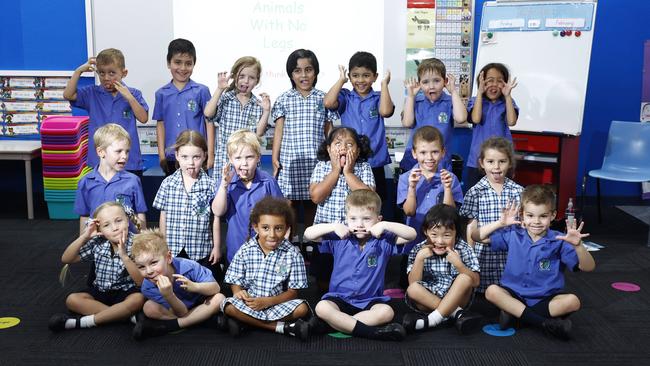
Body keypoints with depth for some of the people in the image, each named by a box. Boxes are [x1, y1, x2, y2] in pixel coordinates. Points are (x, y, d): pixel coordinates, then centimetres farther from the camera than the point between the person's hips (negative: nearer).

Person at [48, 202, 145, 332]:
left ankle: (82, 322, -30)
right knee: (72, 300, -18)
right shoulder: (97, 243, -6)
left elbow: (141, 282, -22)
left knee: (139, 299, -34)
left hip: (126, 292, -4)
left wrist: (124, 255, -32)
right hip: (100, 291, 4)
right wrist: (85, 236, -15)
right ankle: (127, 315, -24)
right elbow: (66, 259, -2)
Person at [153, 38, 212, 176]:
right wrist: (161, 155, 4)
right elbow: (160, 125, 9)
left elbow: (209, 123, 0)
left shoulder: (201, 91, 0)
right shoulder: (162, 94, 7)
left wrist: (210, 154, -4)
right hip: (171, 158, 2)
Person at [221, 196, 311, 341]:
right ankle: (283, 327, -22)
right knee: (230, 306, -29)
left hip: (278, 303, -1)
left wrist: (268, 301, -20)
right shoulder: (245, 251, -1)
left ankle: (246, 322, -20)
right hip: (249, 304, 1)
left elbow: (293, 291, -5)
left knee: (302, 308, -27)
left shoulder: (292, 254, -5)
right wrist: (239, 292, -22)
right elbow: (236, 283, 3)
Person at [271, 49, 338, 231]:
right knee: (289, 205, 0)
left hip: (315, 162, 1)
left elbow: (328, 131, 10)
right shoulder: (283, 100, 6)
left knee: (313, 204, 6)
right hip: (290, 161, -1)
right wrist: (275, 158, -2)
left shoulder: (323, 99, 8)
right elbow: (279, 131, 5)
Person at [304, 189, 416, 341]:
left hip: (371, 300, 0)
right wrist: (334, 226, -16)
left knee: (386, 312, -31)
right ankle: (370, 331, -29)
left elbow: (411, 234, -10)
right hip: (340, 298, 0)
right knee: (321, 307, -31)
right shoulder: (340, 239, 1)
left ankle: (333, 323, -26)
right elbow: (308, 234, -4)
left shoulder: (383, 240, -1)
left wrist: (385, 225, -20)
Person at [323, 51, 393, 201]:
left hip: (374, 164, 0)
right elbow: (328, 103, -15)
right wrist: (341, 80, -5)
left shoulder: (378, 98, 4)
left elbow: (385, 111, -17)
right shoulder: (346, 97, 5)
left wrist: (384, 84, -9)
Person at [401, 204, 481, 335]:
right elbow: (413, 284, -9)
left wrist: (458, 264, -26)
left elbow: (475, 282, -12)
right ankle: (457, 313, -25)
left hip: (457, 299, 0)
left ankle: (431, 320, -29)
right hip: (427, 301, 1)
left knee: (465, 278, -27)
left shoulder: (463, 250, -7)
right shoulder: (419, 250, -4)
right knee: (413, 290, -28)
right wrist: (419, 259, -21)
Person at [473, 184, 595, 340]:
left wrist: (578, 245, -32)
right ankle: (545, 323, -27)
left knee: (573, 301, -28)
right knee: (492, 291, -27)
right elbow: (476, 236, -1)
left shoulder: (559, 241, -7)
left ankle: (514, 313, -24)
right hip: (514, 295, 2)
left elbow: (588, 267, -13)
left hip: (547, 299, -1)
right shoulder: (513, 235, -1)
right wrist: (500, 223, -15)